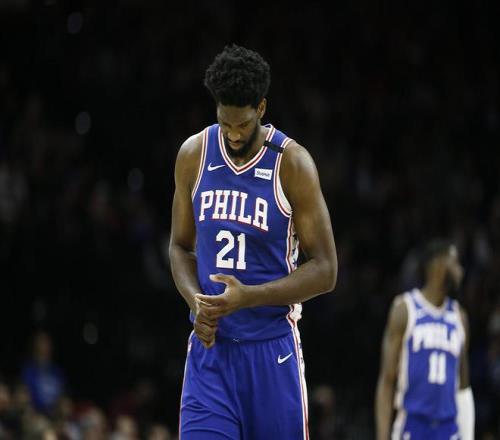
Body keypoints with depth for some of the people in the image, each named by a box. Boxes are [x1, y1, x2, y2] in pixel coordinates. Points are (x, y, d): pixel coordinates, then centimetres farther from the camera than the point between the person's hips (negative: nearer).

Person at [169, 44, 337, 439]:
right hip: (210, 347, 2)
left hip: (272, 350, -2)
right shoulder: (194, 155, 2)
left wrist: (249, 296, -21)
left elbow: (325, 271, -8)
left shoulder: (292, 163, -9)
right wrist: (197, 302, -7)